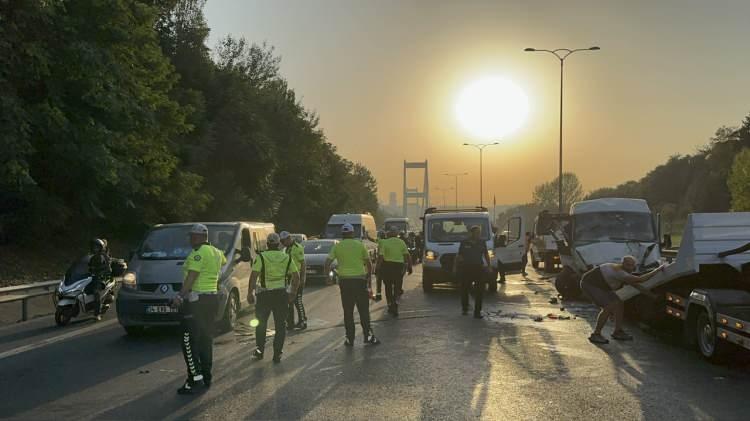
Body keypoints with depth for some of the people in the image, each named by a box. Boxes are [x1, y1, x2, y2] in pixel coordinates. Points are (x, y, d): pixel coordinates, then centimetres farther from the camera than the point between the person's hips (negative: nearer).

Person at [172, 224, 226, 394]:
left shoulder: (198, 253, -14)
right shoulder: (216, 252, 13)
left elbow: (191, 278, -23)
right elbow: (224, 262, 37)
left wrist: (180, 296, -27)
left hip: (196, 300, -9)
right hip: (212, 297, 9)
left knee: (189, 340, -7)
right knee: (206, 339, 13)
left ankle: (195, 376, -14)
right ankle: (206, 377, 17)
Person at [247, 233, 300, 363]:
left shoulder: (261, 257, -5)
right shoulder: (287, 258, 5)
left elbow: (254, 276, -12)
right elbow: (296, 277, 6)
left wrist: (249, 293, -6)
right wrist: (293, 293, 14)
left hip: (265, 294, -2)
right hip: (282, 294, 2)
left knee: (261, 324, 15)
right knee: (280, 325, 9)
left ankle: (259, 351, 18)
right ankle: (277, 354, 7)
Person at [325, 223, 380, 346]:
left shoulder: (337, 246, 3)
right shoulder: (360, 245, 2)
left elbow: (328, 263, -5)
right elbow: (369, 263, 6)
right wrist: (369, 277, 18)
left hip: (344, 280, 1)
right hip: (360, 279, -1)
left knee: (348, 311, 8)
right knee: (364, 310, 6)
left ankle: (350, 338, 9)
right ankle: (368, 336, 2)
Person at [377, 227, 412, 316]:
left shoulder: (384, 242, -2)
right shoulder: (401, 242, 4)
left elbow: (380, 256, -10)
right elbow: (407, 256, 1)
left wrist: (378, 267, -5)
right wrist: (409, 266, 7)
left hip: (387, 266, -1)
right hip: (399, 266, 1)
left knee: (388, 287, 13)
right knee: (397, 287, 7)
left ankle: (390, 305, 17)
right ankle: (395, 304, -11)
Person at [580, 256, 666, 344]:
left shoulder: (623, 271, -2)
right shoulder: (618, 272, -32)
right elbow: (640, 279, -37)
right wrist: (658, 270, -31)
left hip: (600, 286, 10)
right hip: (589, 284, -10)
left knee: (619, 304, 7)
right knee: (609, 307, -21)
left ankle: (618, 332, 17)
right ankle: (596, 335, -12)